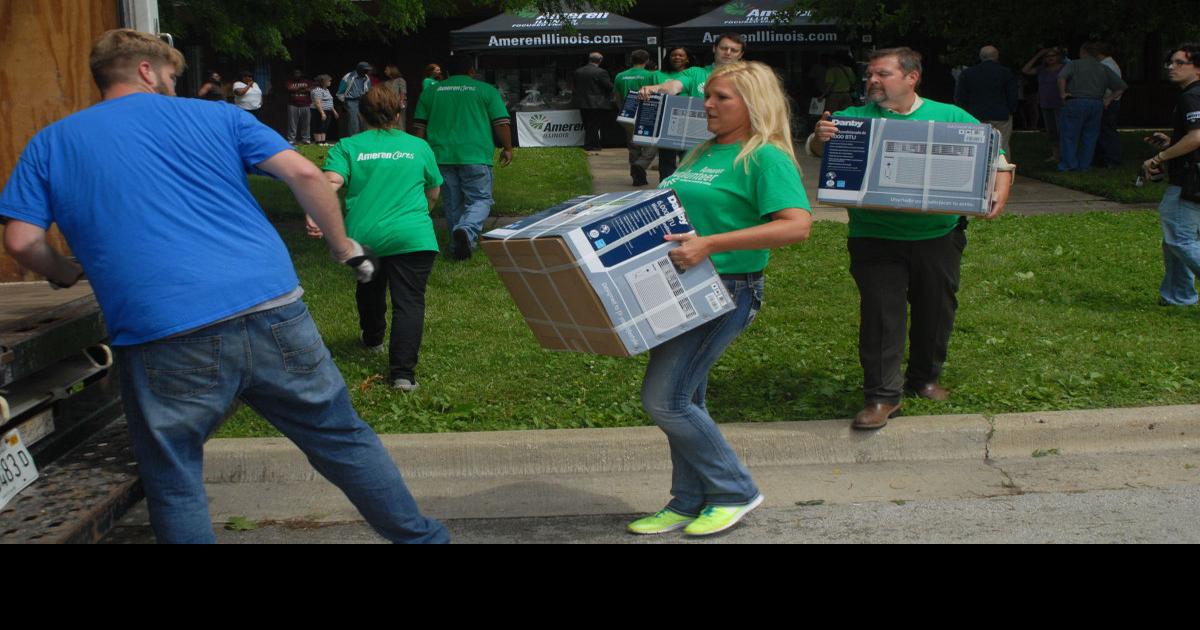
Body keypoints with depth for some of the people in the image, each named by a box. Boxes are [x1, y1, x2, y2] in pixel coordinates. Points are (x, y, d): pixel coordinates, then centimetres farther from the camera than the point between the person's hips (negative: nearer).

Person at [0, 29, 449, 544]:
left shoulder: (49, 144, 16)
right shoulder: (213, 115, 15)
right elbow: (304, 175, 5)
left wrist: (66, 274, 30)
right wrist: (343, 246, 19)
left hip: (163, 338, -1)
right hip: (273, 313, 1)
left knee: (175, 487, 15)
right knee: (345, 441, 16)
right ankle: (420, 536, 28)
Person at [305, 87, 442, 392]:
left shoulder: (347, 146, 5)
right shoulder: (419, 146, 11)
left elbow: (330, 182, -14)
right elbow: (433, 192, 23)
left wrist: (315, 216, -26)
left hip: (362, 235, 2)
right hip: (412, 237, -1)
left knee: (369, 289, 27)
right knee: (409, 301, -3)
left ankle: (373, 341, 49)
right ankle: (402, 371, -15)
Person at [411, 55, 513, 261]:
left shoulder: (430, 92, 15)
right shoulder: (486, 90, 5)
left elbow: (418, 127, 14)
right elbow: (501, 123, 1)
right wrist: (508, 148, 12)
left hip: (442, 156, 3)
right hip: (475, 155, -3)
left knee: (453, 205, 12)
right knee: (480, 199, 0)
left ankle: (459, 247, 15)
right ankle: (467, 229, -26)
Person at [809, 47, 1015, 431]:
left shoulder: (950, 118, 4)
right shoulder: (855, 118, 1)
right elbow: (817, 150, -8)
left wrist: (1000, 193, -11)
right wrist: (820, 138, -32)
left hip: (938, 236, 2)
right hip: (876, 239, -2)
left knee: (936, 310, 14)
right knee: (880, 312, -6)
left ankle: (925, 378, 36)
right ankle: (882, 395, 2)